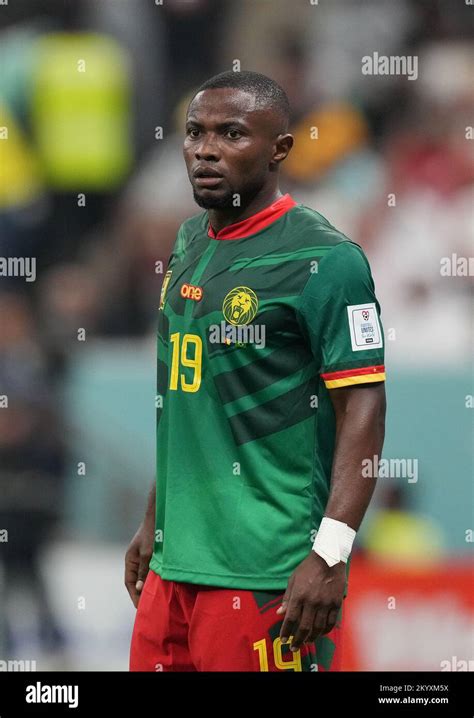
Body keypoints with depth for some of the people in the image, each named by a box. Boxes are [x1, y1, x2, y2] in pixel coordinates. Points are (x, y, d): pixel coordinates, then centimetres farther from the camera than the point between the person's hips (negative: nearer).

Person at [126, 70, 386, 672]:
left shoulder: (322, 259, -11)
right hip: (173, 565, 8)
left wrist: (330, 554, -22)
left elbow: (363, 409, -14)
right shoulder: (190, 243, 14)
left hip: (266, 576, -8)